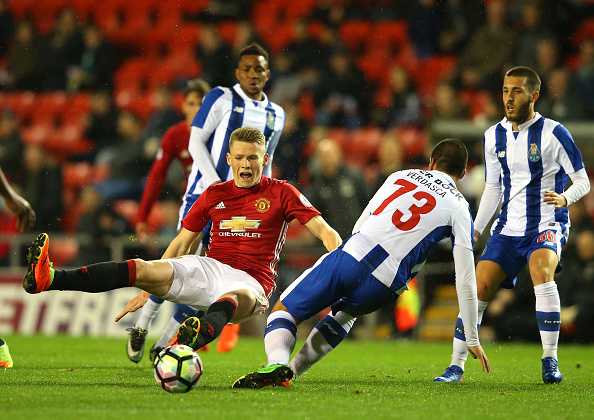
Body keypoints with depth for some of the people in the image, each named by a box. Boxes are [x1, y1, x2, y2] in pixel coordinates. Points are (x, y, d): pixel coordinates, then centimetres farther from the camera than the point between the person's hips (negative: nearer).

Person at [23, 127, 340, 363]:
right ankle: (47, 279, -41)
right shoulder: (214, 195, 15)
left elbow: (324, 231, 1)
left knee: (239, 298, -43)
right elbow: (181, 243, 20)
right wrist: (149, 290, 15)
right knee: (141, 269, -21)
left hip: (251, 282, -3)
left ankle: (200, 334, -81)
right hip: (209, 269, 3)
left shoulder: (282, 193, 5)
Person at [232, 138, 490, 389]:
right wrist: (472, 340, 13)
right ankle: (292, 370, 18)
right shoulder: (459, 208, 13)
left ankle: (277, 364, -20)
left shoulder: (400, 176, 21)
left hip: (350, 255, 0)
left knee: (283, 312, 12)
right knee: (346, 312, 33)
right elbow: (465, 281, 8)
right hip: (382, 287, 0)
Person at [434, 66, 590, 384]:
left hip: (546, 225, -5)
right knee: (478, 288, -8)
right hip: (508, 228, 5)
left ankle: (550, 361, -25)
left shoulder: (553, 133, -7)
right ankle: (456, 366, 2)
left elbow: (583, 182, -4)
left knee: (542, 273, -32)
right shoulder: (494, 136, 9)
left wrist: (564, 198, -26)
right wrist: (475, 229, 10)